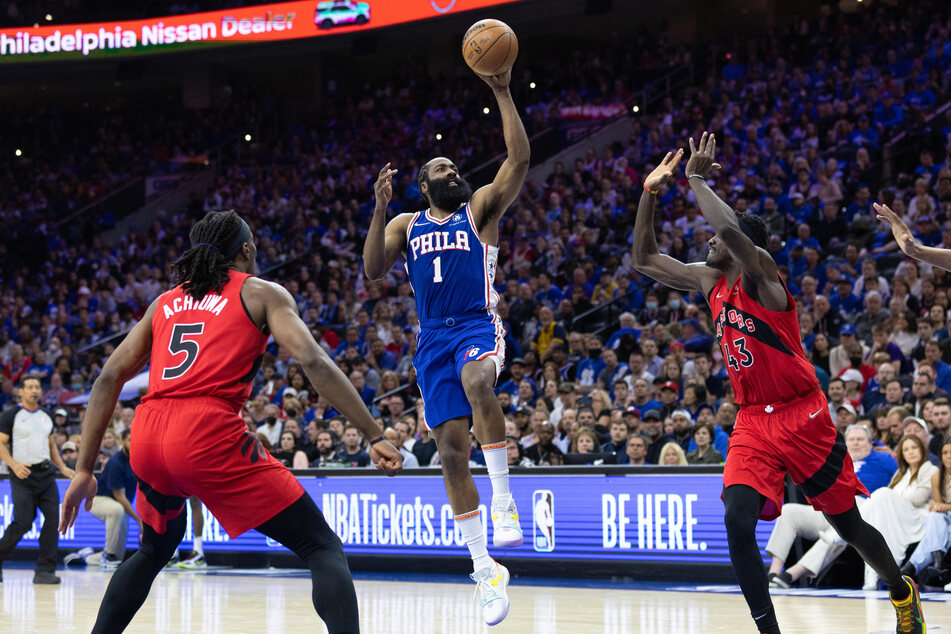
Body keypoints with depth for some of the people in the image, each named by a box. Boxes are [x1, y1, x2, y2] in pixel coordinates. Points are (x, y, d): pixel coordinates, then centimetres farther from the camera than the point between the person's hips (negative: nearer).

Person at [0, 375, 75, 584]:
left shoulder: (46, 417, 16)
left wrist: (63, 468, 14)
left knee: (53, 518, -7)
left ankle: (44, 570, -4)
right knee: (23, 522, -12)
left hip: (45, 473, 5)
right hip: (23, 475, -5)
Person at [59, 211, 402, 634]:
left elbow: (109, 379, 19)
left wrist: (84, 470, 20)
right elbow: (313, 361, -3)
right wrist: (375, 437, -5)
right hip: (210, 434, -6)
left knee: (156, 550, 35)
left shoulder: (165, 302, 26)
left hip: (147, 440, 6)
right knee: (323, 548, -1)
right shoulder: (261, 293, 12)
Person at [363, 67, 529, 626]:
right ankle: (485, 569, 4)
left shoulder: (481, 209, 9)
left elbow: (519, 160, -5)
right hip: (434, 339, 4)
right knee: (452, 449, -2)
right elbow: (374, 271, 3)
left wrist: (503, 93, -11)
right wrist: (380, 206, -7)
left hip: (479, 326, -3)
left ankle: (503, 498, -33)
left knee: (477, 382, -40)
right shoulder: (406, 224, 17)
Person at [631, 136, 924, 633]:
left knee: (848, 525, 8)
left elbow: (732, 229, -36)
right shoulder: (709, 281, 8)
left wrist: (696, 178, -23)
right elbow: (644, 260, 11)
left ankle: (902, 591, 34)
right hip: (752, 422, 6)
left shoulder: (759, 272, -14)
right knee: (737, 523, -17)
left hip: (800, 417, -6)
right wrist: (650, 191, 0)